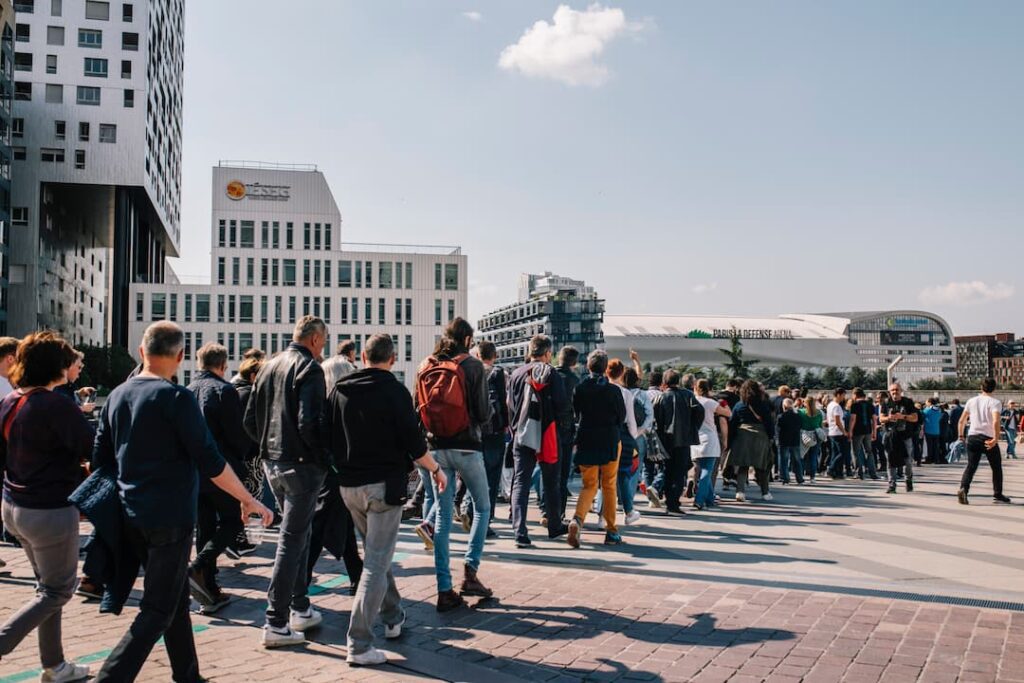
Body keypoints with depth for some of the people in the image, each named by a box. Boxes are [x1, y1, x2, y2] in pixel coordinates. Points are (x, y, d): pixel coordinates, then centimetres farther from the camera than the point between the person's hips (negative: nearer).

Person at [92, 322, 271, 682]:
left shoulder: (117, 395, 7)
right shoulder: (177, 397, -14)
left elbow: (100, 460, 12)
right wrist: (249, 500, -8)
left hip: (133, 517, 7)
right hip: (170, 518, -7)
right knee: (157, 611, 0)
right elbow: (210, 462, -17)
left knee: (176, 598, 19)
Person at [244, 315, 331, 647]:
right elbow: (309, 423, -22)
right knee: (292, 539, -3)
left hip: (271, 462, 8)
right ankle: (276, 623, 0)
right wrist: (325, 458, -10)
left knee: (297, 533, 19)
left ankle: (300, 608, 26)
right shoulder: (309, 368, -13)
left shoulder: (269, 367, 12)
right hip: (300, 464, -8)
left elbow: (250, 420, 13)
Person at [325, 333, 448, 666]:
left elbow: (327, 437, 9)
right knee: (376, 562, -3)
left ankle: (393, 617, 34)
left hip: (349, 485, 6)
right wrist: (436, 469, 3)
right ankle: (359, 644, -5)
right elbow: (412, 442, -12)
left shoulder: (339, 389, 4)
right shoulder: (394, 391, -10)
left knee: (376, 553, 22)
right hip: (384, 484, -5)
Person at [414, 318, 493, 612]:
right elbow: (484, 413, -9)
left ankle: (444, 590, 9)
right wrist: (480, 421, 13)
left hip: (436, 448, 4)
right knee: (482, 507, 14)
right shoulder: (472, 365, -7)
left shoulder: (425, 368, 6)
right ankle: (470, 571, 2)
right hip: (466, 447, -4)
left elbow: (418, 410, 9)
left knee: (443, 516, 8)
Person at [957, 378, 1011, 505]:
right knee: (996, 467, 15)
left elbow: (961, 421, 10)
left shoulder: (971, 401, 9)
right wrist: (996, 439, -22)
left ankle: (963, 489, -22)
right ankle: (997, 495, 22)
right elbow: (996, 421, -21)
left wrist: (961, 435, 20)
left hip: (972, 437, 3)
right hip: (988, 439, -3)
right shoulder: (995, 402, -5)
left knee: (971, 466, 1)